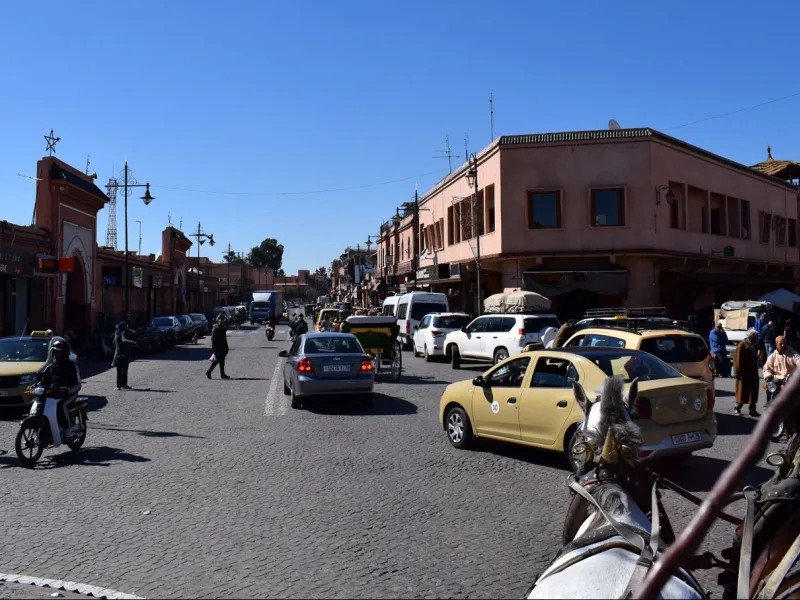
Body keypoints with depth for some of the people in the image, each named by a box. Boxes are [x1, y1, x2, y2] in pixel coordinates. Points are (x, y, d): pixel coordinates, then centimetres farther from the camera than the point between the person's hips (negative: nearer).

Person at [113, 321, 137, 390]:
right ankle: (124, 385, 0)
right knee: (124, 371, -1)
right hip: (124, 354, -7)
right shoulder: (123, 333, -12)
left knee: (119, 371, 10)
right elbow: (124, 340, -32)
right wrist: (132, 342, -48)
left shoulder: (116, 334, 12)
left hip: (117, 354, 7)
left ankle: (118, 386, 12)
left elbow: (114, 344, 22)